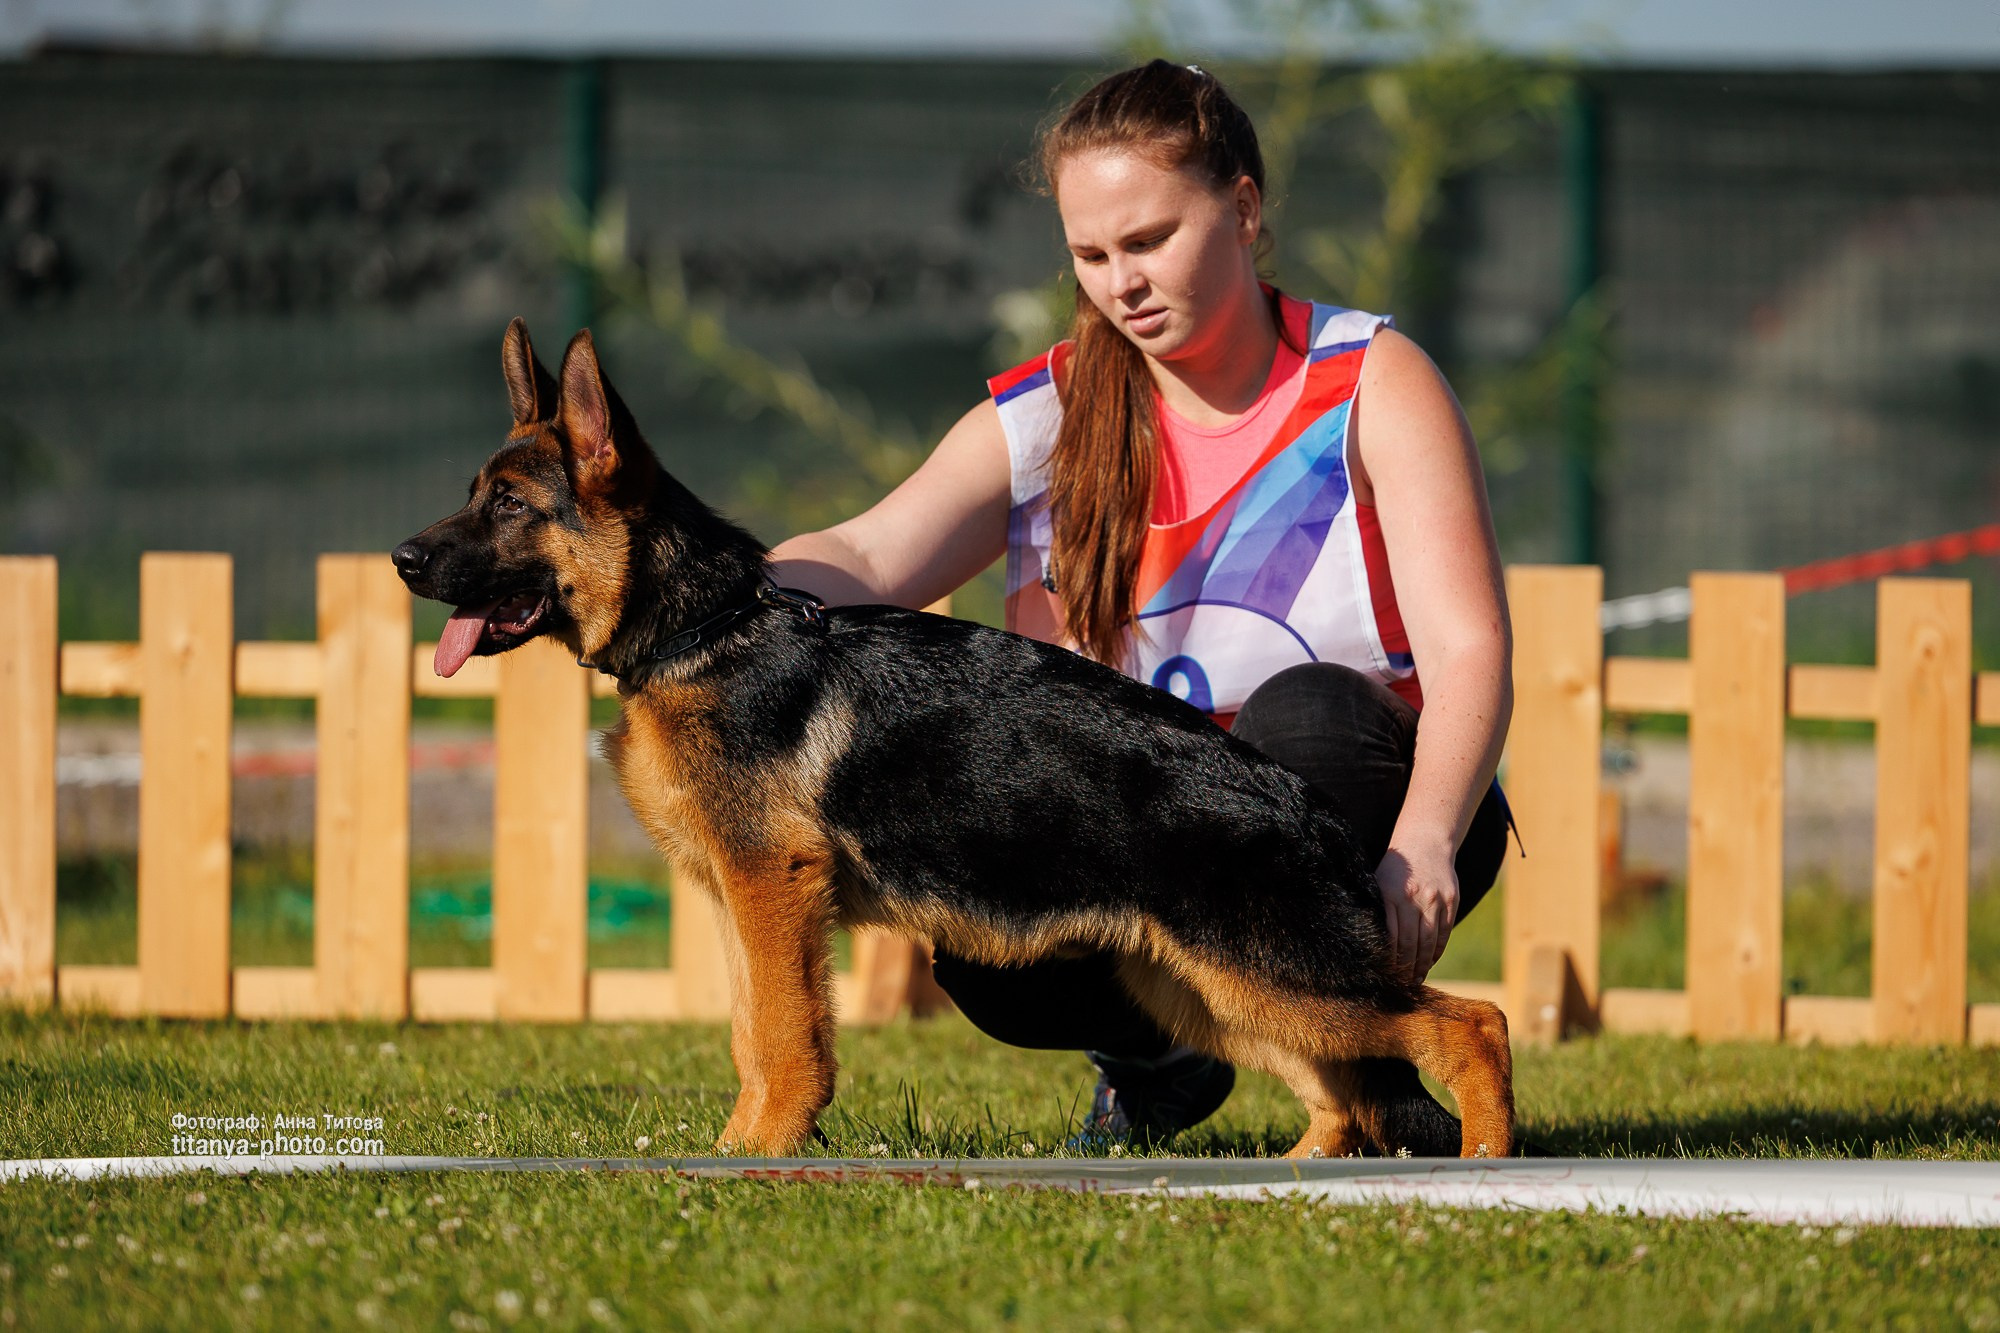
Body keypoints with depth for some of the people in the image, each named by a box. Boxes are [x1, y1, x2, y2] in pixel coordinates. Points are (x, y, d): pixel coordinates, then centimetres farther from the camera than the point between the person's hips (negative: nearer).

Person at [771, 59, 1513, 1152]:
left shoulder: (1371, 386, -6)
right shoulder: (1045, 422, 3)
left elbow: (1469, 651, -17)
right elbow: (864, 564, -13)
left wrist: (1424, 843, -37)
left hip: (1349, 815, -2)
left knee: (1303, 713, -36)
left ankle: (1364, 1062, -14)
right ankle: (1156, 1056, 5)